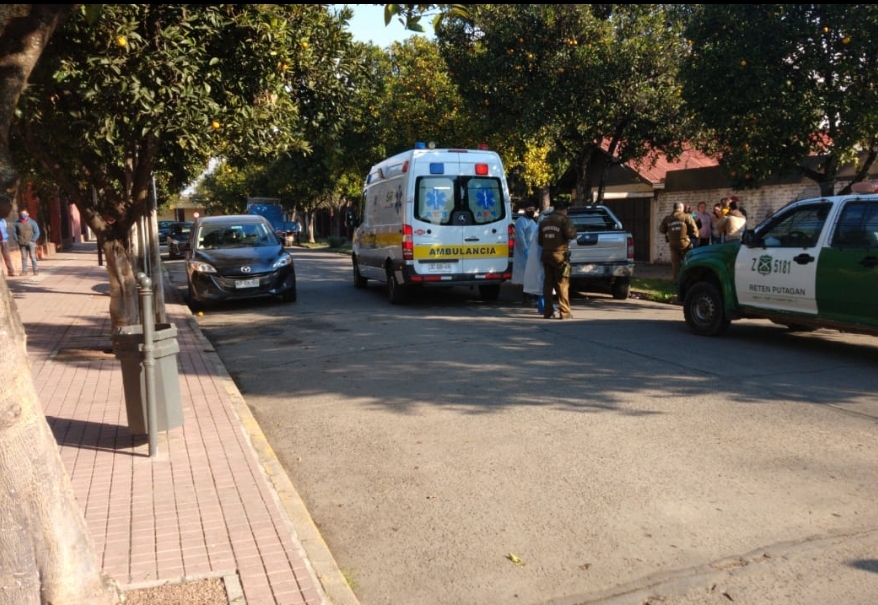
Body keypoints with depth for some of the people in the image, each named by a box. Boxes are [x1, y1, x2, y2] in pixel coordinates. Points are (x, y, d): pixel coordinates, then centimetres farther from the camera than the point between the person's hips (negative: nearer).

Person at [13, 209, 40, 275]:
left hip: (30, 242, -2)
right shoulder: (17, 223, 6)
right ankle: (24, 270, 6)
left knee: (32, 256, -4)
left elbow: (37, 233, -1)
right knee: (23, 257, 3)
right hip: (22, 243, 2)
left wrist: (32, 240, -9)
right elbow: (14, 232, 12)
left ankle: (35, 270, -1)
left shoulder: (32, 222, -1)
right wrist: (17, 241, 1)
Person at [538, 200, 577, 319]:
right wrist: (573, 227, 3)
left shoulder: (544, 221, 15)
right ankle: (564, 312, -2)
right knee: (562, 284, -2)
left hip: (546, 255, 6)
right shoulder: (564, 220, -5)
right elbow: (571, 234, -17)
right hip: (559, 255, -6)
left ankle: (548, 312, 8)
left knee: (548, 283, 9)